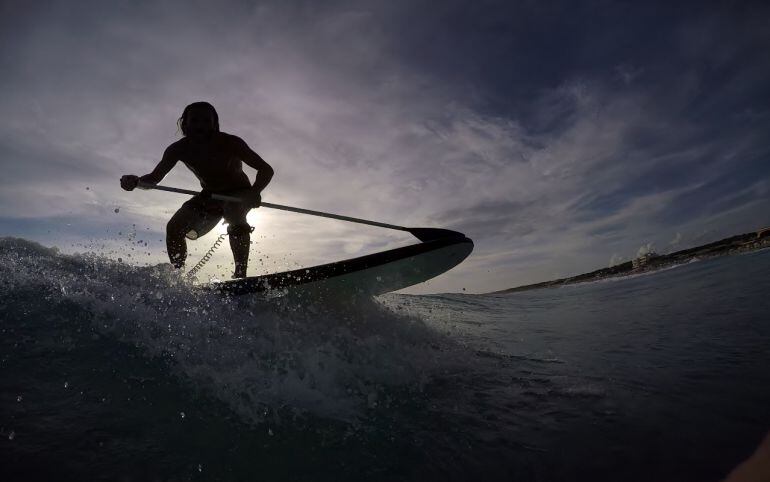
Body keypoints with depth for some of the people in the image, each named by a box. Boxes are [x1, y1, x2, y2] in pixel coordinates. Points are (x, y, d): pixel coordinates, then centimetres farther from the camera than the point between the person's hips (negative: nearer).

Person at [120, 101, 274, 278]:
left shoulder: (230, 143, -24)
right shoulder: (179, 149, -13)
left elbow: (266, 170, -28)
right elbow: (155, 177, -6)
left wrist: (255, 191, -48)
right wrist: (136, 180, -30)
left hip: (239, 193, -5)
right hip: (209, 195, 5)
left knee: (234, 215, -37)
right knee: (174, 227, -10)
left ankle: (241, 274, -37)